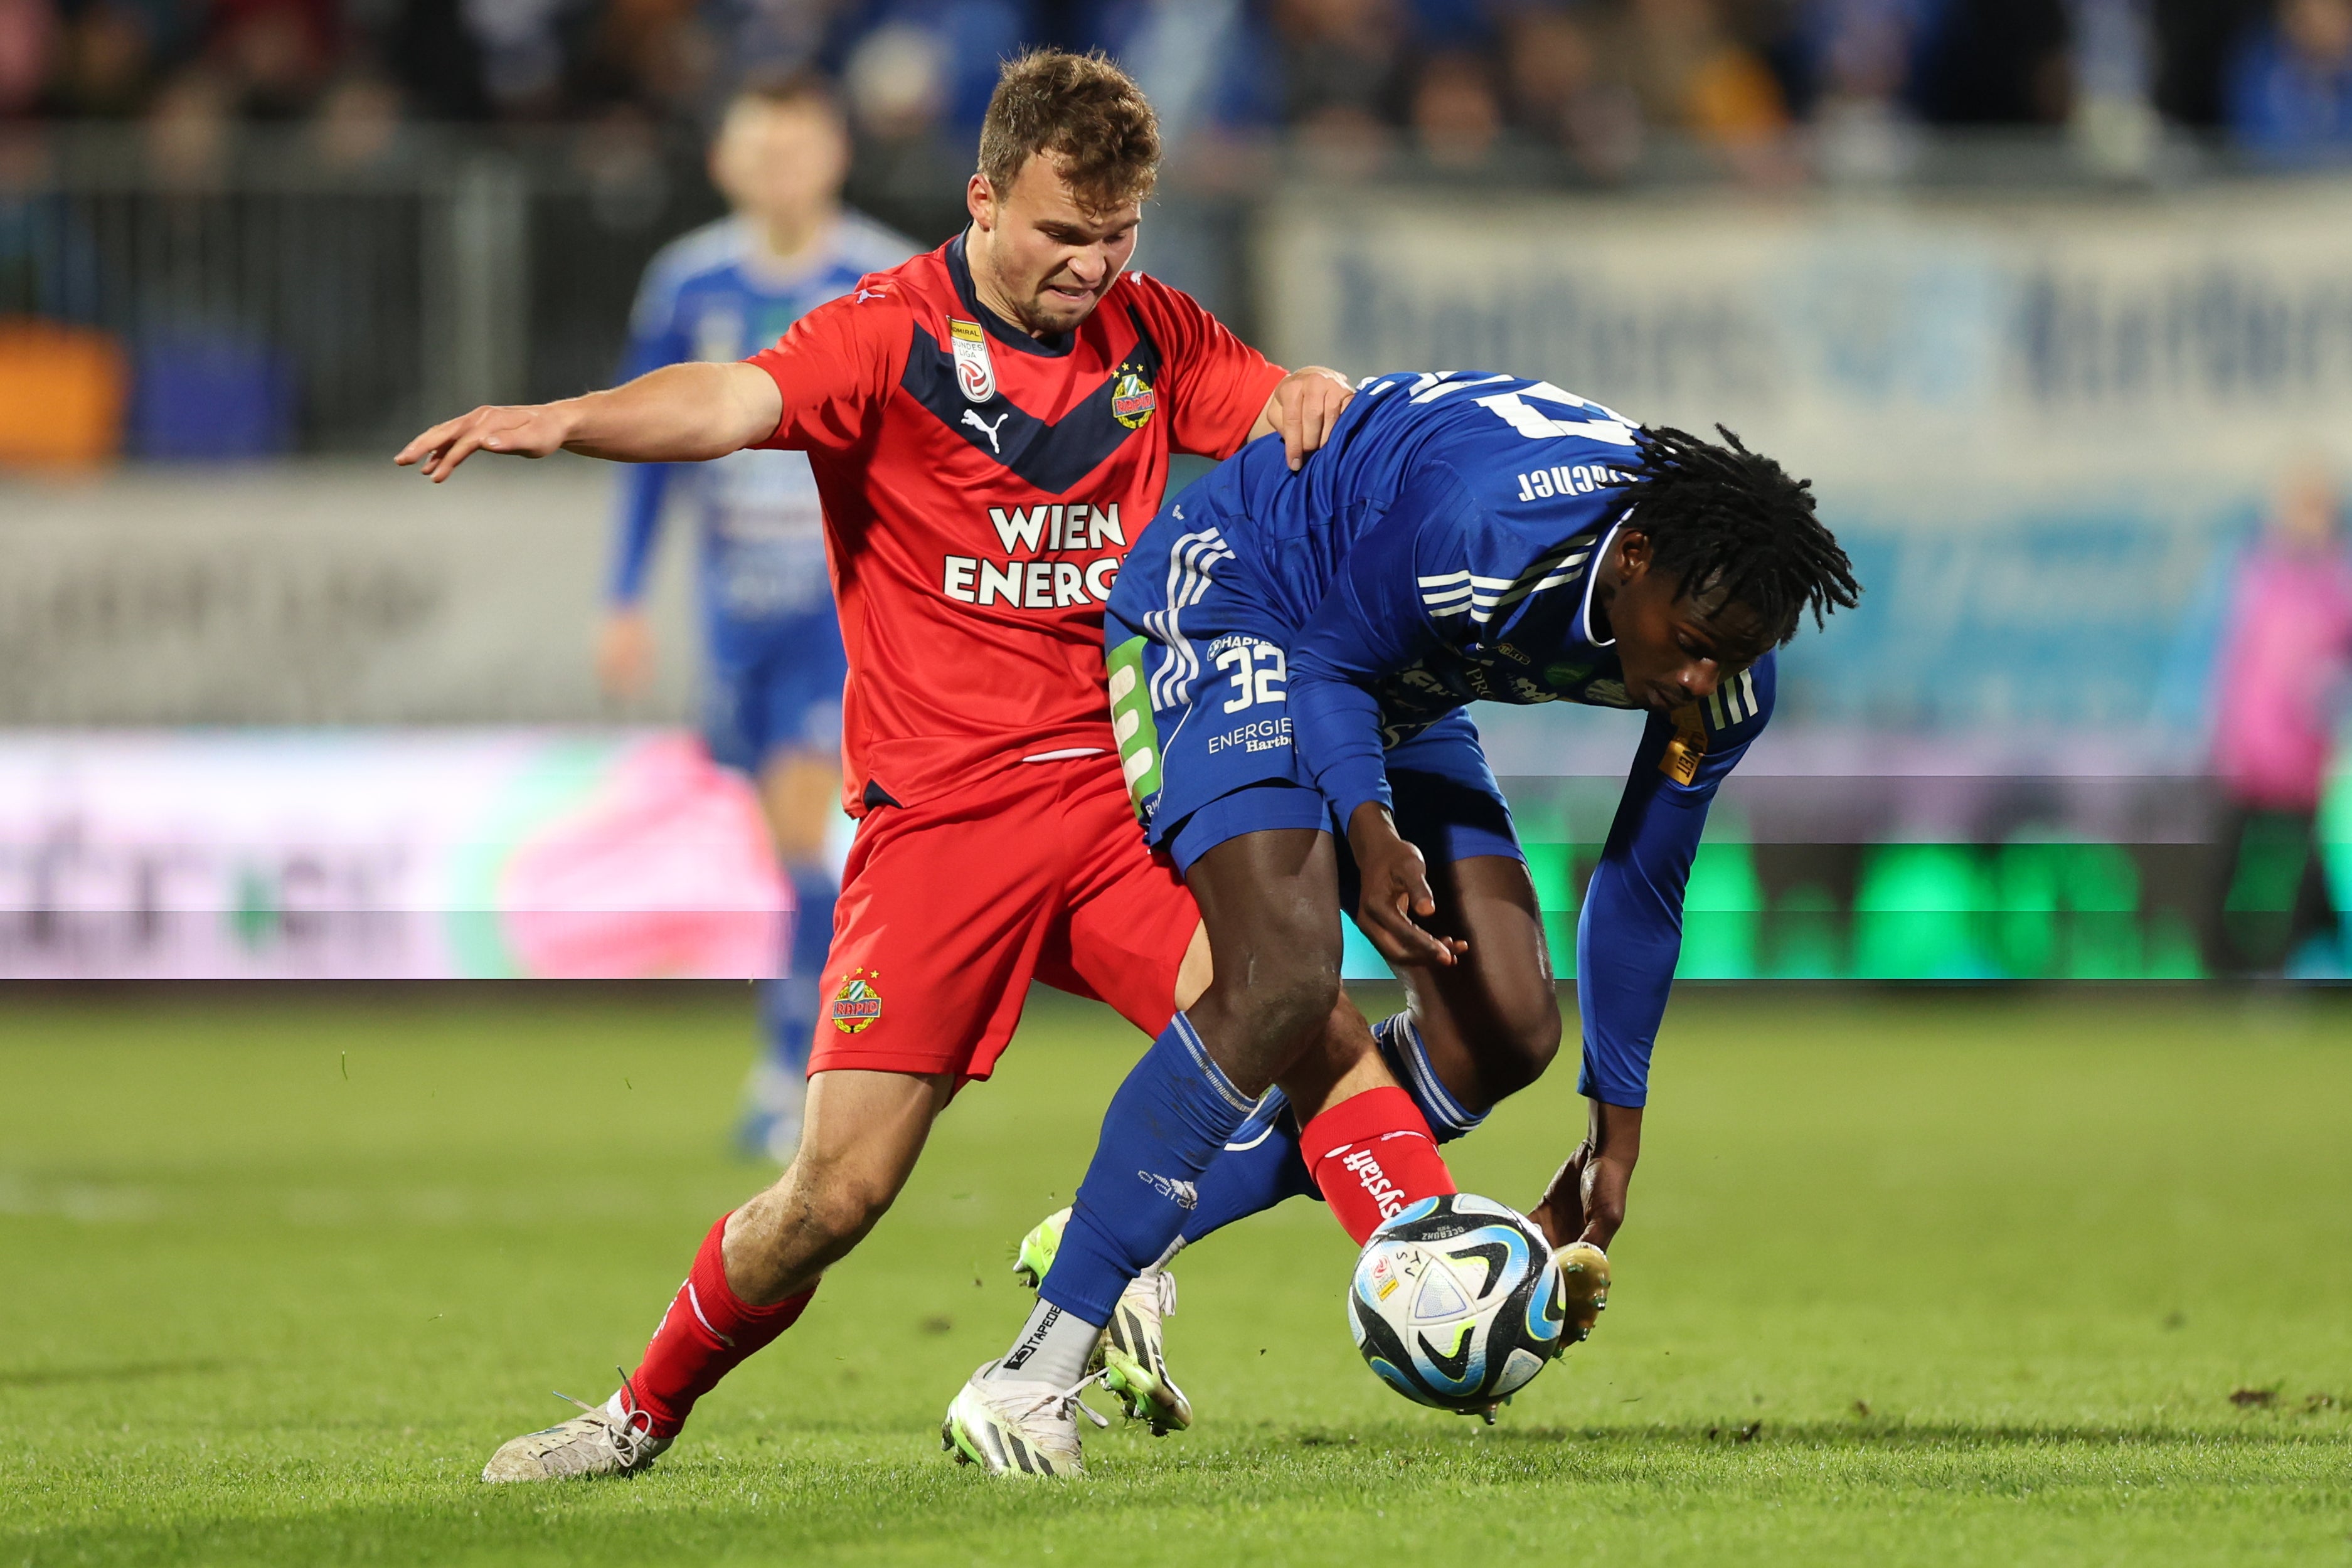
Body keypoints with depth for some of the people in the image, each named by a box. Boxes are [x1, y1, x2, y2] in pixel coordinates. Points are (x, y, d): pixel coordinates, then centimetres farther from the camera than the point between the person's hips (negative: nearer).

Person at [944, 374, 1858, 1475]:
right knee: (1285, 979, -28)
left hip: (1398, 697, 8)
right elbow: (1330, 653, -21)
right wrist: (1369, 828, -40)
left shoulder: (1724, 675, -15)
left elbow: (1640, 887, 0)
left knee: (1503, 1035, -3)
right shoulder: (1487, 524, -38)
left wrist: (1614, 1142, 6)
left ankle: (1130, 1242, 7)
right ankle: (1032, 1372, -24)